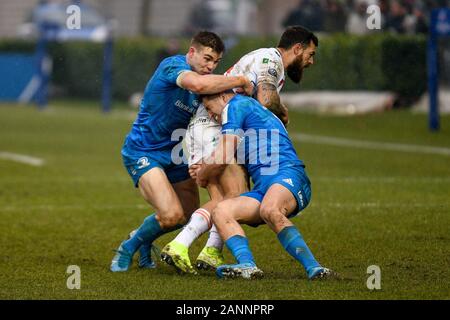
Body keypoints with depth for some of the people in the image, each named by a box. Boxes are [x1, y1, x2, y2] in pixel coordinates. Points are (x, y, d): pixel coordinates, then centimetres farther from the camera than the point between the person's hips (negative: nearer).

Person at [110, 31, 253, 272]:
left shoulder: (209, 80, 6)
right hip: (143, 152, -9)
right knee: (172, 214, -21)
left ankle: (142, 241, 39)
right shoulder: (173, 66, -21)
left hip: (175, 154, 9)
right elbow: (198, 84, -42)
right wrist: (240, 81, -32)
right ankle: (127, 250, 5)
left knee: (189, 216, 12)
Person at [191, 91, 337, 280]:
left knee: (269, 210, -39)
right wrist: (205, 169, 50)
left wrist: (202, 176, 18)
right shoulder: (254, 109, 35)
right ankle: (247, 265, -34)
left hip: (288, 175, -10)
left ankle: (313, 268, -40)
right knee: (221, 211, -11)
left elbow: (222, 158, -1)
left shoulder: (235, 105, 5)